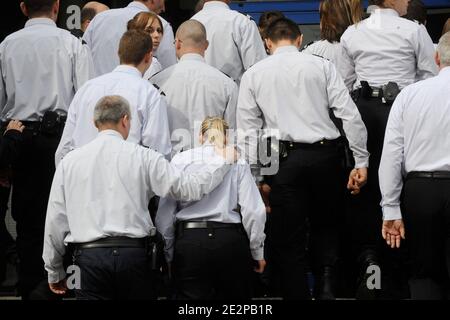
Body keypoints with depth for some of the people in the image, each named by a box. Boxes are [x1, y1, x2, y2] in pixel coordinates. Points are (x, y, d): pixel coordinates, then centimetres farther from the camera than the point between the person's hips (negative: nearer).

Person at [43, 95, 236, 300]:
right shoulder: (142, 157, 3)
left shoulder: (69, 162, 9)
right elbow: (189, 188, 1)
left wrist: (54, 272, 20)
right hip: (133, 252, -1)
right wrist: (222, 161, 18)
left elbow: (55, 220, 11)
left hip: (89, 255, 1)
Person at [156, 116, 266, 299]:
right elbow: (254, 211, -2)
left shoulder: (180, 160, 5)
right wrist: (257, 252, 8)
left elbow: (165, 214, 2)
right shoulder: (238, 162, 3)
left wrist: (168, 255, 10)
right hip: (230, 242, 0)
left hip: (189, 242, 0)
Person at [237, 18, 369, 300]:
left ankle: (297, 293, 5)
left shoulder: (254, 75, 8)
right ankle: (326, 285, 2)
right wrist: (361, 161, 4)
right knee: (326, 227, 19)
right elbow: (350, 115, 0)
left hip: (285, 159, -1)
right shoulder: (321, 66, 5)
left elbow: (248, 128, 5)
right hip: (325, 154, 1)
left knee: (289, 239, 6)